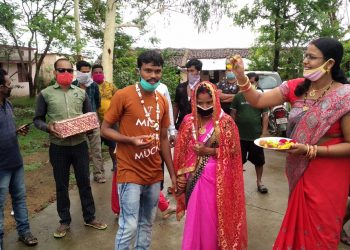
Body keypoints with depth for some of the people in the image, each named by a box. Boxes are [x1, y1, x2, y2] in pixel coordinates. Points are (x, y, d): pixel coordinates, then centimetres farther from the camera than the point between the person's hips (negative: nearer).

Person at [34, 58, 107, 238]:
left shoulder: (81, 93, 5)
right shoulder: (45, 94, -1)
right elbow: (37, 119, 2)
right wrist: (48, 127, -18)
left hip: (80, 144, 2)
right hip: (58, 147, -1)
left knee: (84, 182, 11)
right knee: (61, 185, 11)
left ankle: (90, 217, 28)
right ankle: (64, 221, 29)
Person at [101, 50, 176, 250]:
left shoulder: (162, 101, 6)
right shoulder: (123, 95, -10)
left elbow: (164, 138, 11)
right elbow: (105, 129, -5)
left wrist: (173, 173, 10)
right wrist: (131, 140, -22)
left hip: (155, 174, 5)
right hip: (130, 173, -5)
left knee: (147, 224, 16)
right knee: (129, 226, -2)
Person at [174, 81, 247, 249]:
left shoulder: (225, 122, -8)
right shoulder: (189, 121, 2)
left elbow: (232, 150, -8)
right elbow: (181, 150, 6)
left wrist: (207, 151, -15)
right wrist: (181, 175, 1)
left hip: (216, 177, -3)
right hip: (194, 176, 3)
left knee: (213, 215, 9)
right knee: (195, 216, 13)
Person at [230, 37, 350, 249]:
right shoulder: (296, 87, -3)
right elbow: (258, 101, -7)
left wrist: (309, 150, -25)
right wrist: (241, 76, -21)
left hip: (328, 175, -4)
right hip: (298, 170, 5)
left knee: (319, 230, 14)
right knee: (297, 223, 24)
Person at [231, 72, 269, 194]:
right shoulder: (238, 96, 0)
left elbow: (265, 115, 1)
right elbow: (233, 114, 3)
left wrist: (264, 132, -4)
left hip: (257, 135, 0)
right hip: (240, 135, 0)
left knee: (259, 160, 11)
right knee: (239, 160, 12)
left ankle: (259, 182, 29)